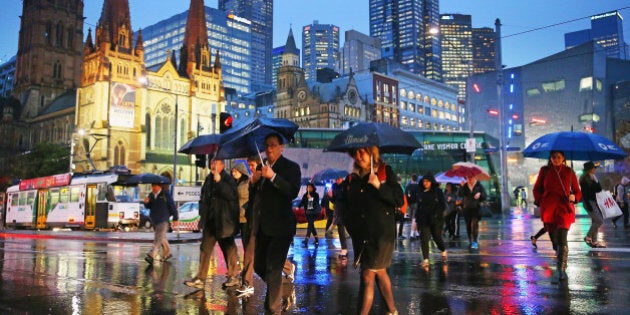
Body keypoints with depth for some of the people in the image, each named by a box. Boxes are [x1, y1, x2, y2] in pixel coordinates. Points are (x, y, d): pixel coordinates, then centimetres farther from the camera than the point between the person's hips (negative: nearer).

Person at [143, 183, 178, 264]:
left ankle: (151, 256, -26)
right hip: (154, 220, 7)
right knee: (162, 237, 17)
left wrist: (175, 218, -4)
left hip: (163, 220, -7)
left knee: (158, 238, -16)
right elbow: (148, 207, 14)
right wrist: (146, 202, -10)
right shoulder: (151, 195, 11)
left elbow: (173, 207, -3)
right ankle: (167, 253, 31)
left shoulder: (166, 195, -6)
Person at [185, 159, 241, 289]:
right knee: (205, 249, 4)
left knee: (228, 249, 6)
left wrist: (219, 180, -30)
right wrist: (202, 212, 14)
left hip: (223, 222, -6)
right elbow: (203, 197, 23)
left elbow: (232, 195, -26)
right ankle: (200, 278, 7)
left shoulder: (228, 179, -8)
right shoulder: (208, 179, 11)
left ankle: (234, 276, 20)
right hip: (210, 221, 6)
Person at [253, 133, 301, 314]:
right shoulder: (262, 167, 13)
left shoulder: (291, 167, -6)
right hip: (263, 226, 7)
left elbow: (293, 192, -22)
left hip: (280, 226, -7)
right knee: (259, 266, 15)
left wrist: (273, 176, -28)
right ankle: (276, 291, 40)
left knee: (273, 270, -6)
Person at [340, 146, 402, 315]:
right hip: (361, 235, 4)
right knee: (379, 272, 14)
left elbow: (399, 200, -8)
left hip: (382, 232, -4)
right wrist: (352, 228, 6)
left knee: (368, 276, -7)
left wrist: (379, 186, -19)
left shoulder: (385, 172, -2)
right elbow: (346, 207, 17)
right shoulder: (351, 179, 9)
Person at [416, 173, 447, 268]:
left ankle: (443, 251, 41)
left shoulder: (437, 191, -2)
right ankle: (425, 260, -5)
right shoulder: (421, 193, 9)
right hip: (424, 220, 3)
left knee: (437, 237, 10)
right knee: (424, 239, -7)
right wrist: (418, 217, 5)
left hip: (436, 219, -3)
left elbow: (443, 205, -5)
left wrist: (436, 214, -17)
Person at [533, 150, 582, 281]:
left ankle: (562, 269, -13)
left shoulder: (569, 172, 4)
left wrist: (574, 197, -12)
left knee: (562, 238, -16)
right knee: (554, 239, 11)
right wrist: (540, 201, 1)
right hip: (548, 209, 2)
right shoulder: (544, 171, 6)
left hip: (564, 208, -2)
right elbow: (537, 189, 15)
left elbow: (578, 192, 9)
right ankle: (560, 261, 36)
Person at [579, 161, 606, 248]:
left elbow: (599, 189, 15)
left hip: (594, 201, 9)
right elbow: (584, 193, -17)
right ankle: (588, 237, 0)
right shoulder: (584, 179, -10)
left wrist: (596, 181, 0)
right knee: (599, 221, -12)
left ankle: (594, 241, 12)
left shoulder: (592, 178, 14)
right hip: (589, 202, -8)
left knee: (595, 221, 7)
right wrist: (588, 205, -21)